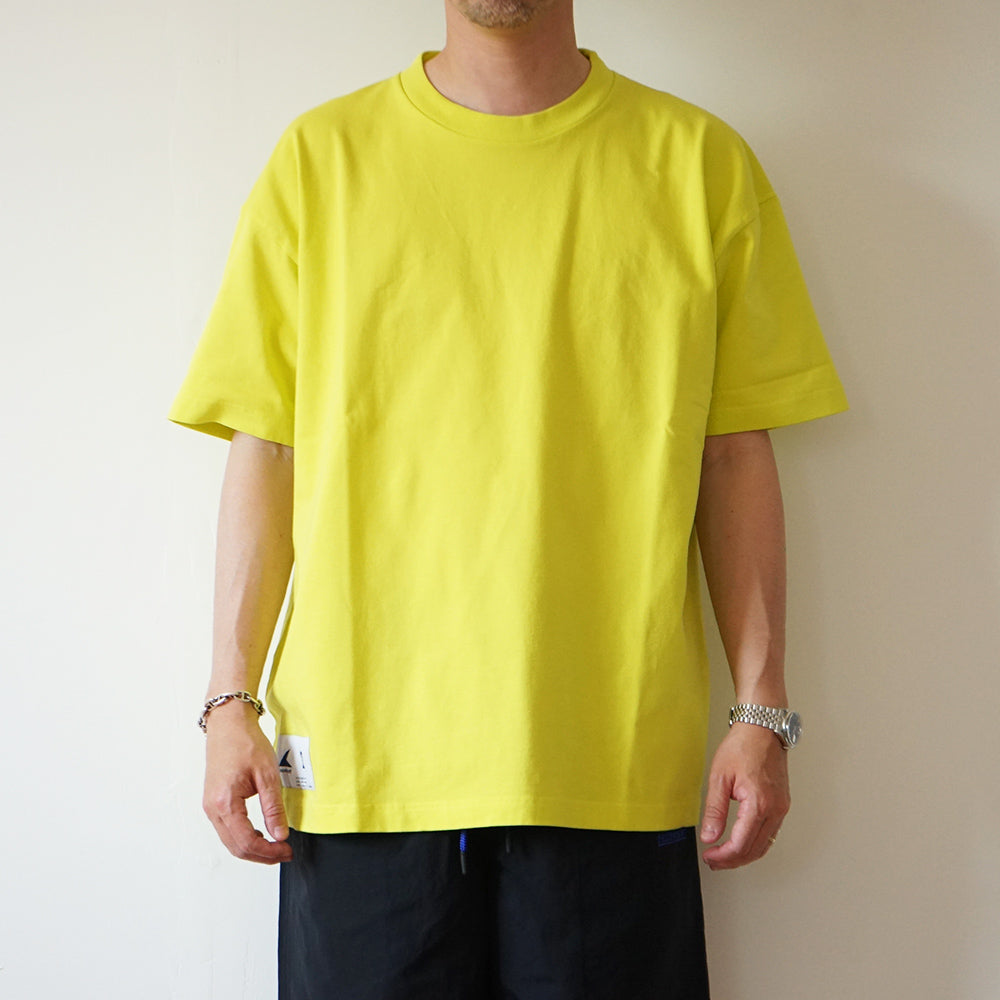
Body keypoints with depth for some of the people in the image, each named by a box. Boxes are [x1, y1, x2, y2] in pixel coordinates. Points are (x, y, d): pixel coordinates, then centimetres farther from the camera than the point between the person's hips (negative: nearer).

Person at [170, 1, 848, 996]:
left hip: (615, 765, 0)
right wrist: (231, 698, 1)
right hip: (363, 756, 0)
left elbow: (736, 457, 6)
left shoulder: (701, 162, 6)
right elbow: (264, 448, 6)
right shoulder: (320, 157, 6)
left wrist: (761, 713, 2)